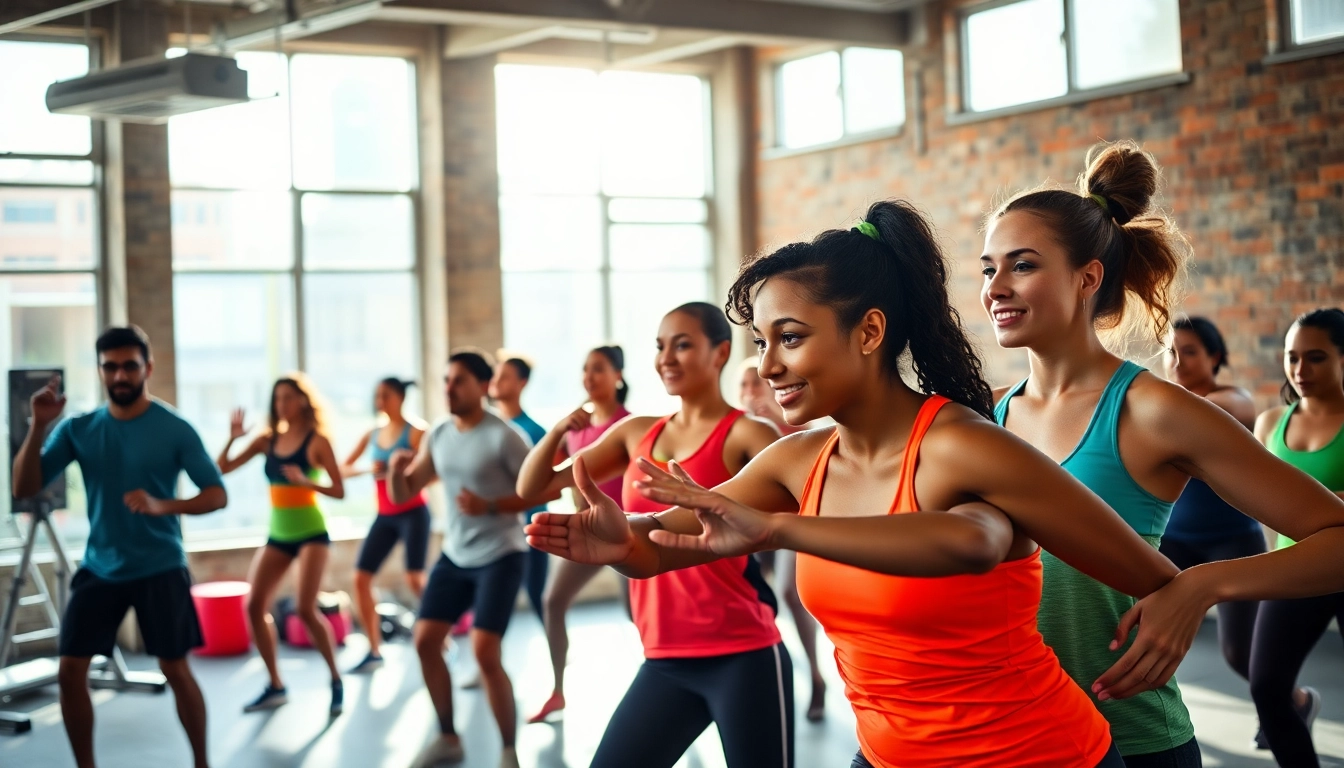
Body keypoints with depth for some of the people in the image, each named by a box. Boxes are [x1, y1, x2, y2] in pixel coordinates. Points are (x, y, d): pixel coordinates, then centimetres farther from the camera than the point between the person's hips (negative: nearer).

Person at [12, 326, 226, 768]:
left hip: (160, 568, -3)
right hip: (99, 569, 3)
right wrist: (39, 425, -17)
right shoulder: (78, 429, 0)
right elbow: (24, 489, -4)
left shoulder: (175, 429, -8)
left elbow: (217, 495, -10)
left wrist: (163, 505, -28)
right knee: (70, 672, -1)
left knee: (176, 670, 0)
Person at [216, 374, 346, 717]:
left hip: (311, 533, -5)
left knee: (305, 609, -17)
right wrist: (233, 439, -11)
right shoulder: (267, 440, 4)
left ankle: (336, 680, 2)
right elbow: (222, 469, 4)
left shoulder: (317, 441, -7)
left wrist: (306, 482, -25)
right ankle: (275, 686, 10)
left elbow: (339, 491, -10)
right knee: (254, 606, -3)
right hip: (277, 535, 5)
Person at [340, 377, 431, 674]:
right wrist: (367, 470, -11)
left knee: (415, 579, -13)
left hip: (413, 514, -6)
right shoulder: (371, 435, 9)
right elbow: (342, 470, 7)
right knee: (361, 578, -1)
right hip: (385, 517, 6)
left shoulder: (415, 432, -7)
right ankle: (374, 651, 7)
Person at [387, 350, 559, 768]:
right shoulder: (437, 435, 4)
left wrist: (490, 506, -23)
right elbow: (403, 495, 8)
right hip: (455, 555, 7)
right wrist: (396, 470, -15)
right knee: (425, 641, 4)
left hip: (499, 556, -7)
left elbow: (544, 489, -14)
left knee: (484, 652, -15)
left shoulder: (502, 436, -15)